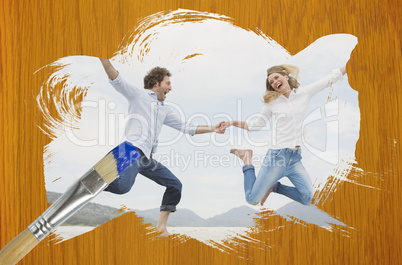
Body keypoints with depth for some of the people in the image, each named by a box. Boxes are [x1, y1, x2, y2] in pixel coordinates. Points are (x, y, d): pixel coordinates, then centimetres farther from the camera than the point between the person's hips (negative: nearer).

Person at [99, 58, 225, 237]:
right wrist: (103, 57, -17)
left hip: (147, 158, 8)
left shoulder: (165, 110, 27)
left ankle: (161, 225, 13)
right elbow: (116, 79, -2)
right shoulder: (138, 95, 10)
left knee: (175, 185, 5)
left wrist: (212, 129, 22)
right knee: (123, 186, -32)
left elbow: (185, 127, 28)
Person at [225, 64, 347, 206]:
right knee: (252, 200, -2)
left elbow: (331, 78, 10)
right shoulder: (272, 102, 3)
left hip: (295, 158, 3)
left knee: (308, 199, -4)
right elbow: (256, 124, 9)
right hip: (276, 156, -2)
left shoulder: (304, 93, 6)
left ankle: (274, 186, 17)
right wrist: (234, 122, -2)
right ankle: (247, 159, 19)